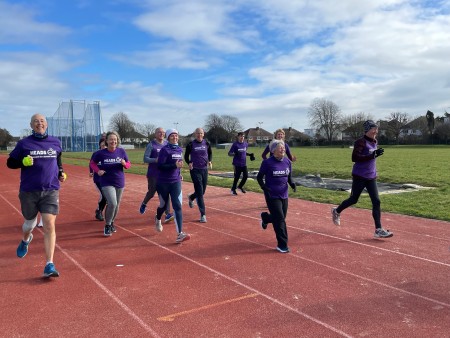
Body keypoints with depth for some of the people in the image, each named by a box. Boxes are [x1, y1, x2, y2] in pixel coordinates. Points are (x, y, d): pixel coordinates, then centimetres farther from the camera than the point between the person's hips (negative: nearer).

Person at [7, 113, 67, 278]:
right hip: (28, 191, 0)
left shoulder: (55, 143, 5)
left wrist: (61, 172, 7)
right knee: (30, 223, 18)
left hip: (51, 191, 0)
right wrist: (23, 162, -18)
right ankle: (25, 240, 55)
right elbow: (10, 162, 2)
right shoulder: (23, 143, -2)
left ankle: (49, 266, -10)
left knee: (49, 226, -12)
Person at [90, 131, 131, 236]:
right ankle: (107, 226, 4)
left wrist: (124, 164, -15)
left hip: (120, 182, 3)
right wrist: (98, 170, -12)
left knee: (116, 205, 13)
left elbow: (128, 164, 7)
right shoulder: (101, 153, -9)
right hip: (107, 183, -3)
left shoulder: (121, 151, -3)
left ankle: (112, 223, 39)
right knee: (112, 203, -18)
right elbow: (92, 163, 6)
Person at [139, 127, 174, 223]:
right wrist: (156, 160, -26)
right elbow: (145, 158, -11)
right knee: (151, 192, 9)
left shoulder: (167, 144, 7)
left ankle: (168, 213, -6)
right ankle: (144, 204, 40)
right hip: (153, 174, -3)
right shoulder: (151, 145, -6)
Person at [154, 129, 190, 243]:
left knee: (177, 206, -9)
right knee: (163, 205, 14)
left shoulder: (179, 149, 6)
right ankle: (158, 219, 50)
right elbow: (160, 166, -19)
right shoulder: (165, 149, -13)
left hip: (176, 182, 4)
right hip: (163, 182, -4)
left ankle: (180, 234, -14)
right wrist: (175, 166, -27)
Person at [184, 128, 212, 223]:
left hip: (204, 169, 4)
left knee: (203, 191, 12)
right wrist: (189, 163, -14)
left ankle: (191, 197, 46)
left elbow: (210, 153, 16)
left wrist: (210, 161, -3)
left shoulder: (206, 143, 2)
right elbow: (186, 156, 5)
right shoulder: (191, 144, -5)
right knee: (199, 192, -8)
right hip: (195, 170, -4)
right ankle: (203, 214, -3)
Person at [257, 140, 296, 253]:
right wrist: (264, 188, -17)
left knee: (281, 218, 15)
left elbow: (289, 177, 13)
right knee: (280, 220, -6)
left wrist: (292, 184, -8)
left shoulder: (287, 162, 1)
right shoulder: (267, 163, -13)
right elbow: (259, 177, -4)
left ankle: (265, 217, 46)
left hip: (284, 196, 6)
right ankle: (282, 245, 6)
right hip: (272, 196, -6)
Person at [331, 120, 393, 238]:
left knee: (376, 201, -2)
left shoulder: (374, 142, 9)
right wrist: (372, 155, -29)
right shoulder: (361, 142, -14)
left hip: (371, 177, 7)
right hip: (360, 177, -6)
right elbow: (354, 157, -25)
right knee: (354, 199, 7)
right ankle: (336, 211, 35)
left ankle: (378, 230, 0)